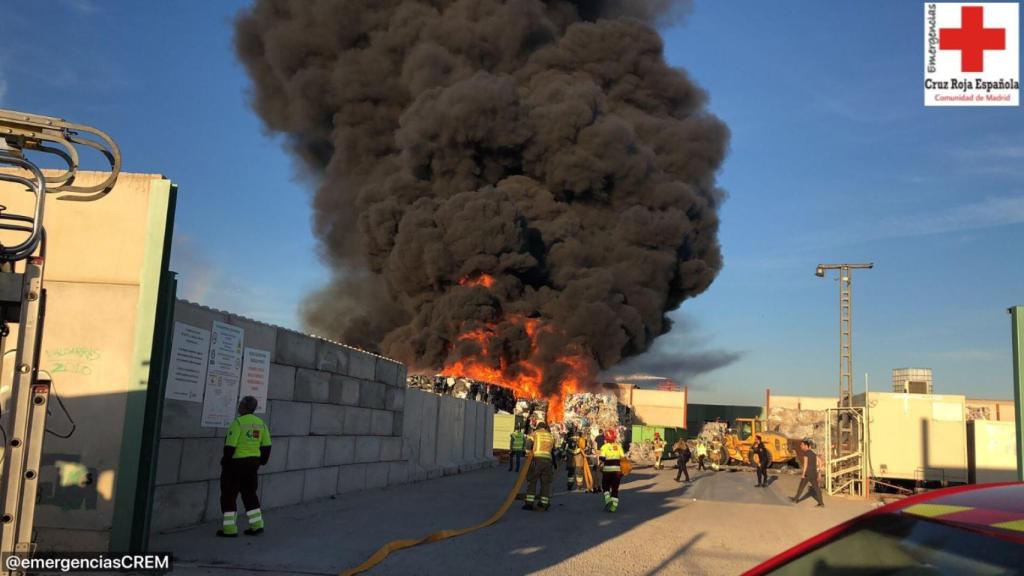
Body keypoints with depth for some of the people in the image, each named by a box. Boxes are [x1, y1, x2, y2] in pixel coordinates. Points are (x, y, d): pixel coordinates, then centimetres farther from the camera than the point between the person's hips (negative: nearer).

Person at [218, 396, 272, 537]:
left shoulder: (238, 422, -15)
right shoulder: (261, 423, 6)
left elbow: (230, 445, -18)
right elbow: (267, 445, 8)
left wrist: (225, 461, -7)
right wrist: (261, 461, 18)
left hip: (236, 462, -7)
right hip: (253, 462, 7)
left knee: (229, 495, 4)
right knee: (249, 493, 17)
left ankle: (229, 528, 5)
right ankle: (257, 525, 16)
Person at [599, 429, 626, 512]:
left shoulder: (604, 447, -5)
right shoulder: (618, 446, 4)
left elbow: (602, 459, -12)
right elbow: (622, 458, 3)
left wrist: (601, 468, 3)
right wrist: (622, 470, 11)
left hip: (607, 470, -2)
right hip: (617, 470, 2)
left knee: (606, 487, 15)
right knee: (615, 488, 8)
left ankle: (608, 500, -4)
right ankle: (613, 506, 3)